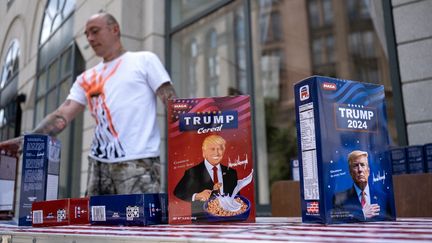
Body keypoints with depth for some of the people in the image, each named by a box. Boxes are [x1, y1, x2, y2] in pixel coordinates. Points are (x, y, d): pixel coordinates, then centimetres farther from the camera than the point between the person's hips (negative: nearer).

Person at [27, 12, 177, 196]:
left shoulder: (144, 60, 6)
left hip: (139, 162, -5)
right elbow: (62, 115, 10)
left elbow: (172, 102, -1)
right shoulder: (87, 78, 18)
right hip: (99, 163, 5)